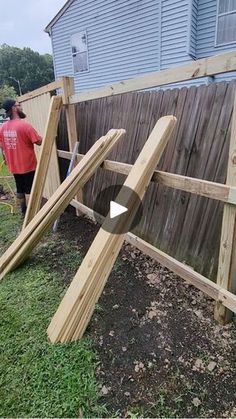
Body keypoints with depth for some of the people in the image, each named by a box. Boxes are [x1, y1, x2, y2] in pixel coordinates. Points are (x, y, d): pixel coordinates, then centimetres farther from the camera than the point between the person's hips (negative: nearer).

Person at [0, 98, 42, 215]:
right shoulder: (25, 125, -19)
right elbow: (40, 142, -17)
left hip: (13, 166, 6)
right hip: (28, 165, -6)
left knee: (20, 189, 18)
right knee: (29, 190, 5)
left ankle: (24, 211, 33)